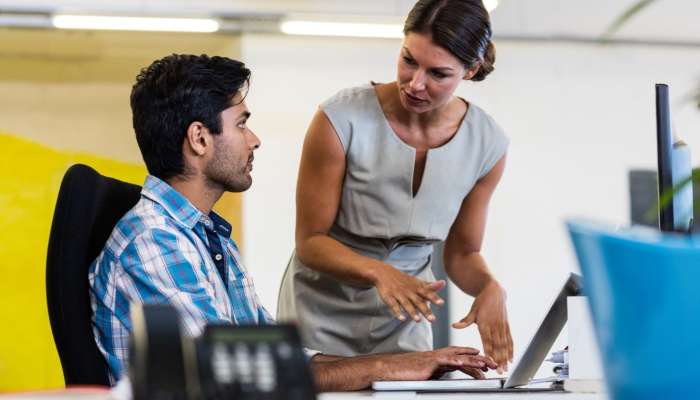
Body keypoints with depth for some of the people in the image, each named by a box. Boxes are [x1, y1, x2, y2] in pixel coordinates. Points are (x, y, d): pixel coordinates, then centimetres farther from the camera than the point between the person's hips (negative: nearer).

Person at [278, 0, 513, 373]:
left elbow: (462, 254, 3)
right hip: (323, 324, -3)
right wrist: (379, 272, -31)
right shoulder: (341, 120, -19)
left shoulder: (488, 145, -8)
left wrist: (490, 287, -19)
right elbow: (310, 241, -14)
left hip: (405, 329, 3)